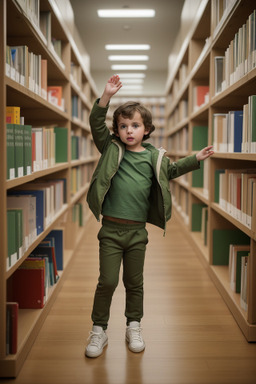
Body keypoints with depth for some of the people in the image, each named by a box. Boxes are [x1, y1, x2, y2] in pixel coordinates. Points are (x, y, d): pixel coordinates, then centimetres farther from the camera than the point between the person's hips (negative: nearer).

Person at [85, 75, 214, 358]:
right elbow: (96, 124, -11)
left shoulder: (154, 156, 5)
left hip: (137, 230, 2)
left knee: (134, 283, 13)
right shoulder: (111, 149, 0)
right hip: (111, 229, -2)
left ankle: (134, 327, 30)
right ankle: (99, 330, 17)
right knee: (107, 281, -1)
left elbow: (172, 170, 23)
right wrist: (106, 97, -23)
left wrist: (196, 159, 16)